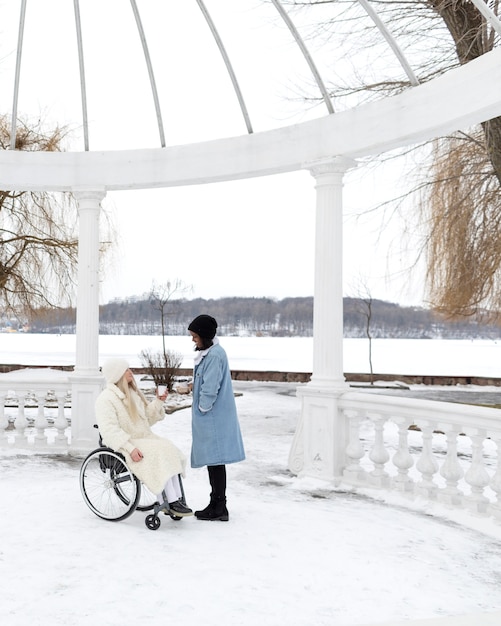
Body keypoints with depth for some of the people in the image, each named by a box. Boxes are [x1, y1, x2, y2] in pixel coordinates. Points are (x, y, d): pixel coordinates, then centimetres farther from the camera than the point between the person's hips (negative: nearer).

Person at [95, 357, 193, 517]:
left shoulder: (132, 392, 17)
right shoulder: (106, 398, -8)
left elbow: (146, 418, 21)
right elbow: (109, 430, -19)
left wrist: (158, 402, 6)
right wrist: (130, 449, -27)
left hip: (144, 438, 7)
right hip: (124, 444, -7)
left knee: (171, 453, -20)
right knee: (160, 456, -28)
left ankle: (177, 500, -23)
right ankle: (171, 502, -23)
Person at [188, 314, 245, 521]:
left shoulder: (214, 355, -19)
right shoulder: (209, 352, 13)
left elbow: (210, 389, -22)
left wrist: (202, 409, -10)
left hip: (213, 418, -10)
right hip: (211, 417, 10)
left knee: (215, 460, -3)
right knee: (213, 461, 15)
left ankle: (218, 508, 4)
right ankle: (217, 505, 23)